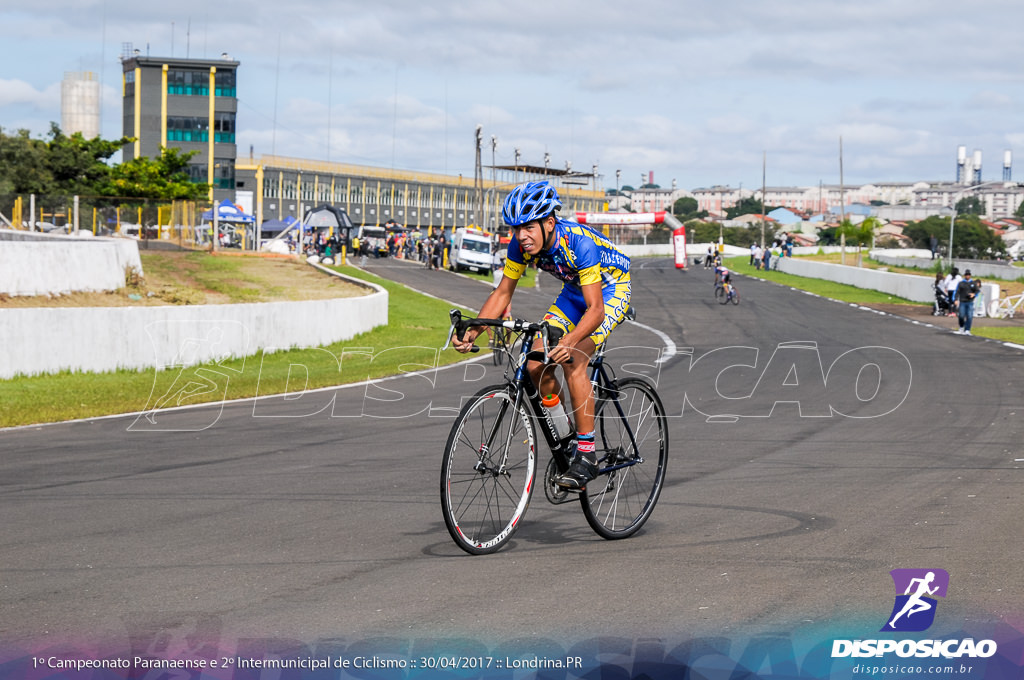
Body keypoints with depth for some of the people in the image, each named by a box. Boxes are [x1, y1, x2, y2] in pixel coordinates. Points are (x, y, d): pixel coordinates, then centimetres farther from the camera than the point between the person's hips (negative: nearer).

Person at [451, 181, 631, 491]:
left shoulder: (579, 243, -37)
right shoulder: (521, 244, -19)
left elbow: (595, 308, -40)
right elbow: (503, 292, -9)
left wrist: (569, 342, -57)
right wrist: (472, 331, -24)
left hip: (610, 290, -7)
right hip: (574, 291, 7)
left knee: (572, 362, -27)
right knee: (536, 366, -9)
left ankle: (586, 456, -21)